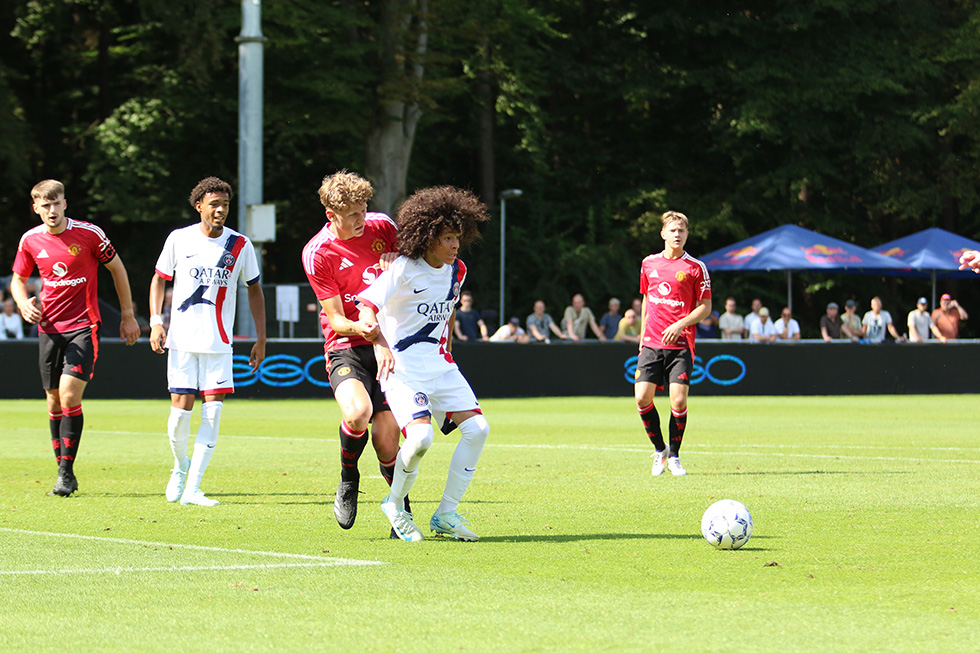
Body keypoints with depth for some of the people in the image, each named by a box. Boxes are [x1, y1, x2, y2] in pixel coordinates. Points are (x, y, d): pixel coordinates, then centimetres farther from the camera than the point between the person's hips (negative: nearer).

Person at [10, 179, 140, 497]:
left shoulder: (88, 233, -8)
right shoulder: (30, 240, 2)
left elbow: (117, 268, 5)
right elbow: (18, 279, 17)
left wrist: (128, 315, 6)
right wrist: (23, 303, -6)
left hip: (83, 327, -4)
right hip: (49, 327, 4)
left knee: (70, 396, -16)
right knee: (54, 400, 7)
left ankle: (66, 471, -10)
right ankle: (63, 471, 18)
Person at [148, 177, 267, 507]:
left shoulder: (240, 245, 1)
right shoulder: (179, 239, 0)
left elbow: (254, 290, 10)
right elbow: (159, 278, 11)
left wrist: (261, 338, 5)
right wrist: (155, 321, -2)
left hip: (219, 342, 1)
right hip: (182, 339, 0)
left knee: (213, 411, -9)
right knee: (181, 407, -5)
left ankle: (192, 488, -5)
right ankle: (180, 465, 26)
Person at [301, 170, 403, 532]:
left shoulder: (381, 226, 0)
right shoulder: (317, 253, -10)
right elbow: (336, 319, -10)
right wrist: (360, 328, -32)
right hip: (346, 348, -3)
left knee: (386, 443, -7)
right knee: (357, 413, -32)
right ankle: (348, 480, -2)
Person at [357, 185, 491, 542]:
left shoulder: (456, 270, 6)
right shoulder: (403, 269, -15)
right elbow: (367, 307, -20)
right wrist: (381, 345, -33)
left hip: (441, 365, 7)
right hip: (403, 367, -7)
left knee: (477, 428, -8)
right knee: (420, 436, -26)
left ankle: (446, 514, 3)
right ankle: (395, 504, 2)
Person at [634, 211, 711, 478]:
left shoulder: (695, 267, -1)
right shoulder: (649, 264, 11)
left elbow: (705, 307, 1)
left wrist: (680, 325, -13)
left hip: (681, 344, -3)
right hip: (652, 343, 3)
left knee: (678, 400, -10)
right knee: (642, 397, -8)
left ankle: (674, 456, 7)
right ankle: (659, 450, 12)